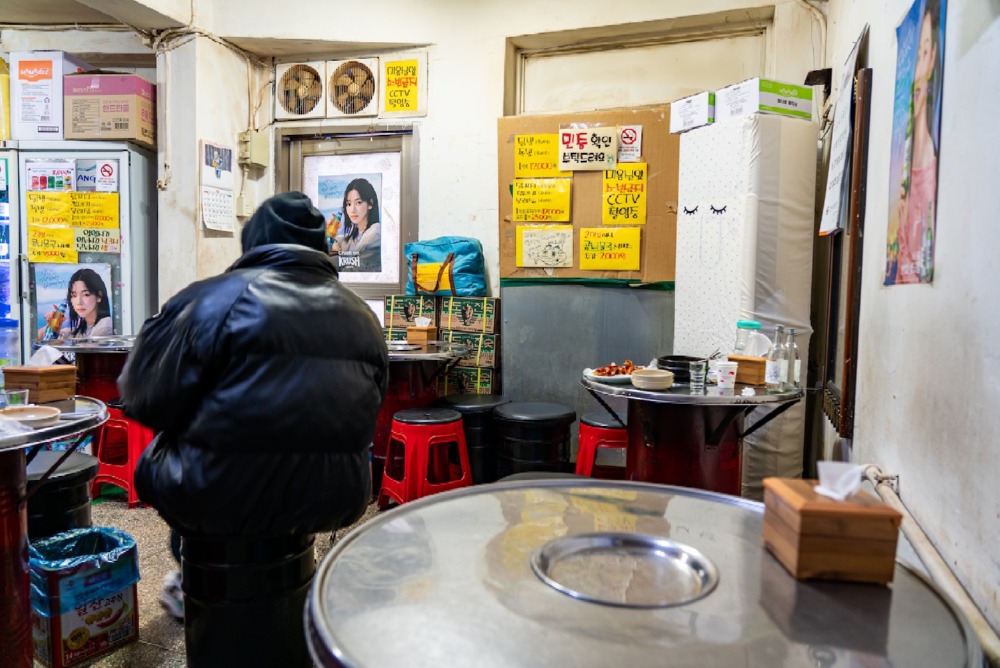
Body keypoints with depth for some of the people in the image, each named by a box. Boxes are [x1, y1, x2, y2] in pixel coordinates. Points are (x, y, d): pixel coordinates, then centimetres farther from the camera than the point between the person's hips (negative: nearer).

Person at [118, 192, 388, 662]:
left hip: (227, 499, -4)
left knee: (155, 464, 26)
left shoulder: (217, 297, -9)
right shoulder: (361, 314, 5)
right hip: (332, 501, 4)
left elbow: (146, 399, -7)